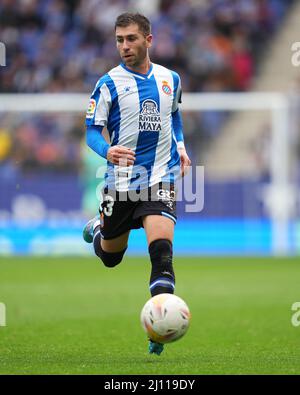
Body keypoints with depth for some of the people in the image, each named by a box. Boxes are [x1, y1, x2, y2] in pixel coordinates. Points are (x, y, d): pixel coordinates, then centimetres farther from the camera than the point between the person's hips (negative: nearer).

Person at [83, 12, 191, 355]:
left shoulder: (170, 79, 6)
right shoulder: (109, 83, -5)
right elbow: (92, 130, -5)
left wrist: (181, 147, 10)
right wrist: (107, 151, -26)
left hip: (160, 178, 1)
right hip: (120, 182, 0)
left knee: (161, 248, -21)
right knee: (111, 258, 15)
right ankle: (98, 229, 51)